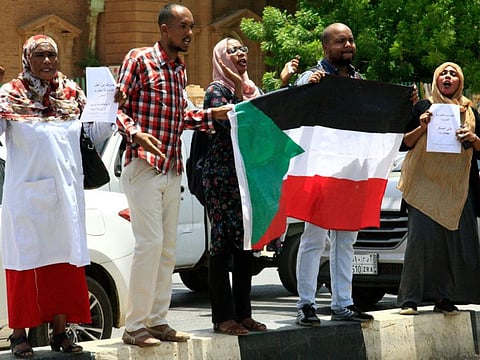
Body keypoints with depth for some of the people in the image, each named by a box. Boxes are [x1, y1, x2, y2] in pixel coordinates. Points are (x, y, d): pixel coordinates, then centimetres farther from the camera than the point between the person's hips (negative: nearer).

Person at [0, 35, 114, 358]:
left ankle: (60, 331, 15)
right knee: (26, 260, -2)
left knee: (65, 261, 6)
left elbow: (95, 133, 15)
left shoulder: (72, 94, 10)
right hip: (27, 193, -4)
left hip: (67, 194, 4)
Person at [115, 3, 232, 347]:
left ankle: (157, 321, 14)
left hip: (172, 169, 8)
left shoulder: (180, 69, 16)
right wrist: (136, 134, -26)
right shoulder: (139, 60, -6)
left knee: (168, 247, 8)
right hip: (143, 165, -8)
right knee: (150, 242, -12)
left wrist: (214, 114, 9)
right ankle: (135, 326, -7)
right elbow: (119, 108, -9)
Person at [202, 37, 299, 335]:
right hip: (223, 175, -7)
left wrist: (285, 83, 1)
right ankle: (223, 317, -4)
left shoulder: (253, 89, 16)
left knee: (247, 243, 8)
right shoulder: (217, 90, -5)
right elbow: (230, 123, -18)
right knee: (223, 243, -6)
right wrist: (238, 90, -17)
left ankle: (243, 313, 13)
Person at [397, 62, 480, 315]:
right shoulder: (423, 107, 9)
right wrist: (422, 128, -9)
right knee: (421, 238, -11)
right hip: (425, 185, -3)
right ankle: (410, 299, -10)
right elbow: (406, 142, 8)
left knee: (456, 241, -2)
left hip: (458, 187, 3)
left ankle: (445, 299, 4)